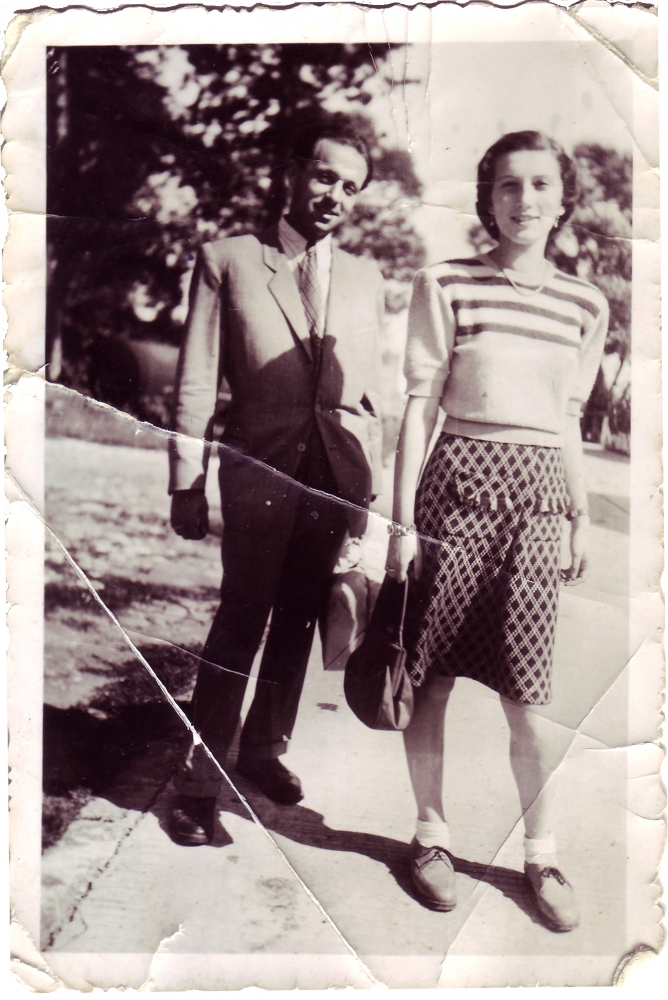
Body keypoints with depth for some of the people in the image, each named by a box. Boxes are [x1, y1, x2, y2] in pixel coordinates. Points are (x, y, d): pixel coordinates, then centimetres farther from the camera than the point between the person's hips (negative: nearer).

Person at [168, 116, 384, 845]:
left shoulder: (366, 280, 14)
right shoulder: (227, 261, 3)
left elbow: (371, 389, 15)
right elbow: (196, 382, 0)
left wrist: (370, 484, 11)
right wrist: (186, 483, -3)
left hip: (336, 474, 4)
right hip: (260, 468, -3)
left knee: (298, 619, 11)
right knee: (242, 618, -3)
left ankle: (264, 748, 29)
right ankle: (200, 779, 9)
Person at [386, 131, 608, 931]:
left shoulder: (586, 305, 10)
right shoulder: (446, 285, 0)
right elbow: (420, 406, -1)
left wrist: (582, 518, 16)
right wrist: (402, 519, -5)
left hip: (537, 495, 2)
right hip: (457, 481, -2)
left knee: (528, 691, 2)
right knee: (432, 675, 5)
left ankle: (540, 852, 21)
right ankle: (431, 832, 25)